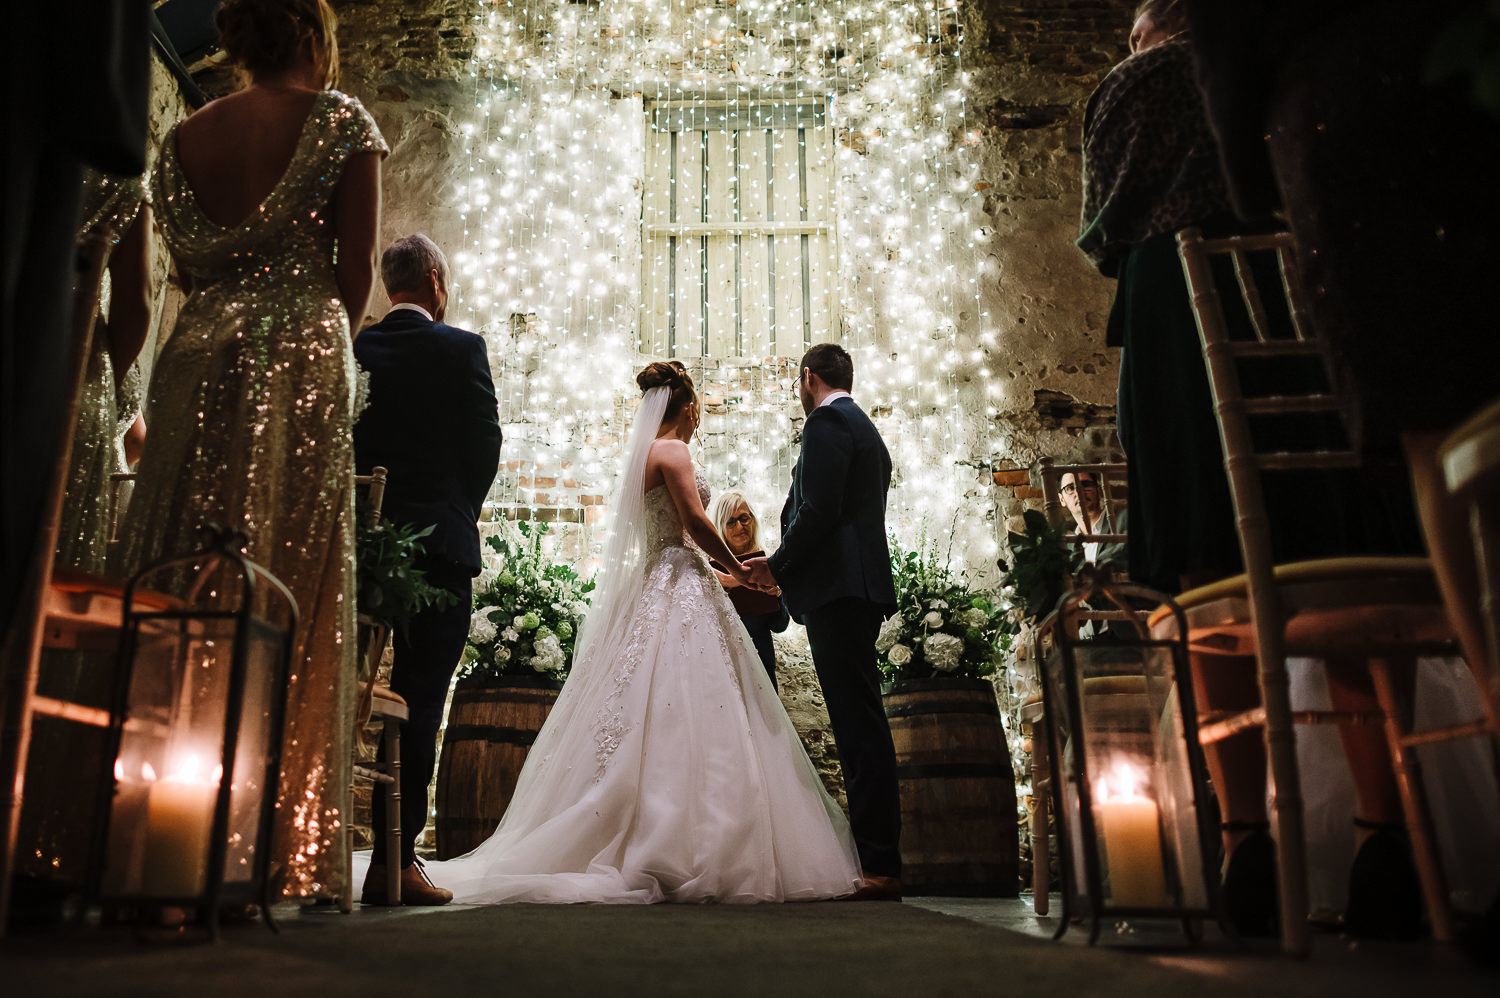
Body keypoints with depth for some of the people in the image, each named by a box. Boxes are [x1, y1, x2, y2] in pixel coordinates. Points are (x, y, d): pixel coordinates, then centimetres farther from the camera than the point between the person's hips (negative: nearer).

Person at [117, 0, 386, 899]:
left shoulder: (185, 135, 17)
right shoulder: (339, 119, 5)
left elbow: (191, 266, 13)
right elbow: (356, 269, -1)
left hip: (197, 355, 5)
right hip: (299, 359, -5)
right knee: (292, 592, -6)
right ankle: (278, 847, -8)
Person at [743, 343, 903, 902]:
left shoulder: (826, 422, -5)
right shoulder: (867, 431, 25)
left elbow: (818, 509, -17)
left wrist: (778, 565, -4)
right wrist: (788, 566, 20)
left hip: (835, 588, -10)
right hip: (863, 588, 10)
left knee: (858, 724, -11)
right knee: (861, 723, 9)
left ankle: (881, 865, -9)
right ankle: (879, 862, 12)